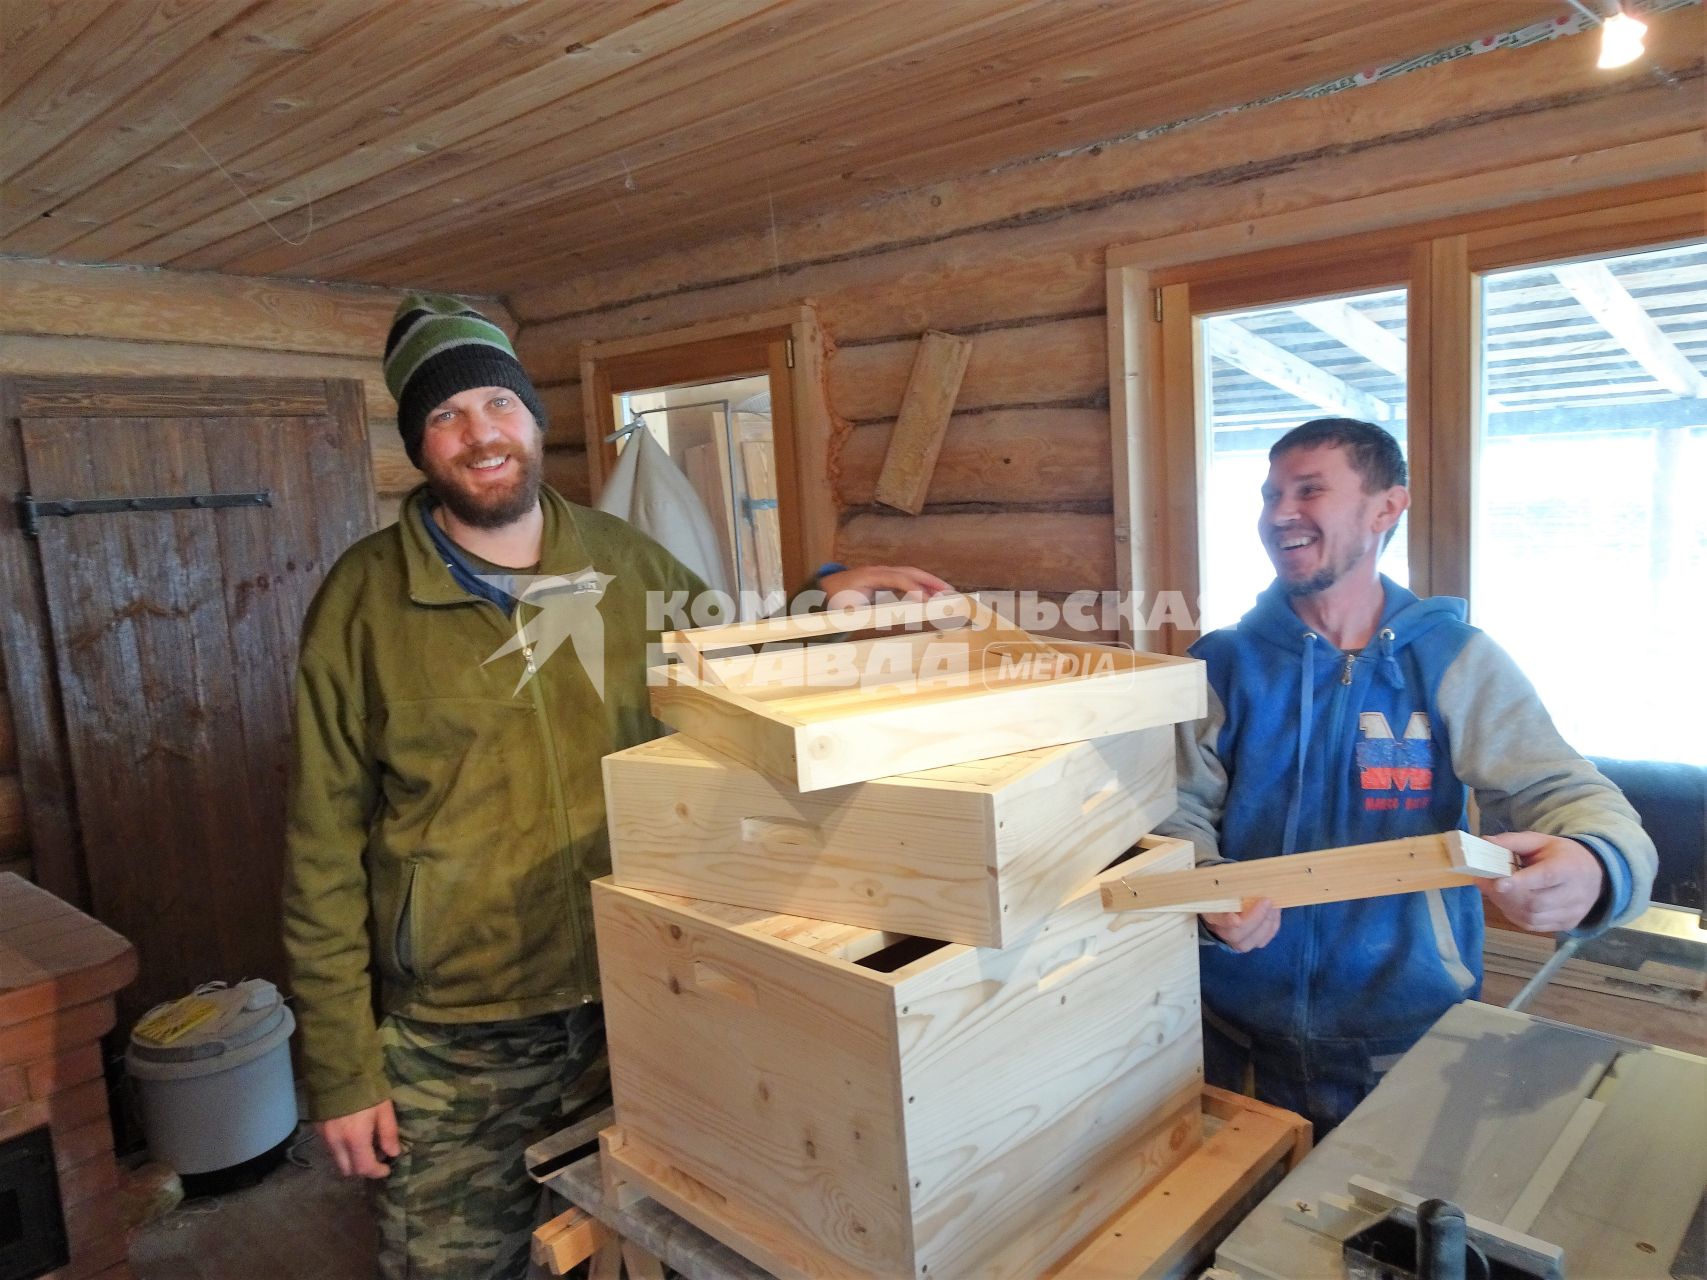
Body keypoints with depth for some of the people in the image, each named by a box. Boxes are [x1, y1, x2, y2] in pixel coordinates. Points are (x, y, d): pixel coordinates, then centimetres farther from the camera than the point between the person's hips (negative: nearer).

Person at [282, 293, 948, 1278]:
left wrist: (824, 604, -1)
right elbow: (326, 850, -6)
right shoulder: (364, 598, -7)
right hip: (457, 1043, -2)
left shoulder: (627, 561, 1)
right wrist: (341, 1067, -6)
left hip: (641, 1010, 3)